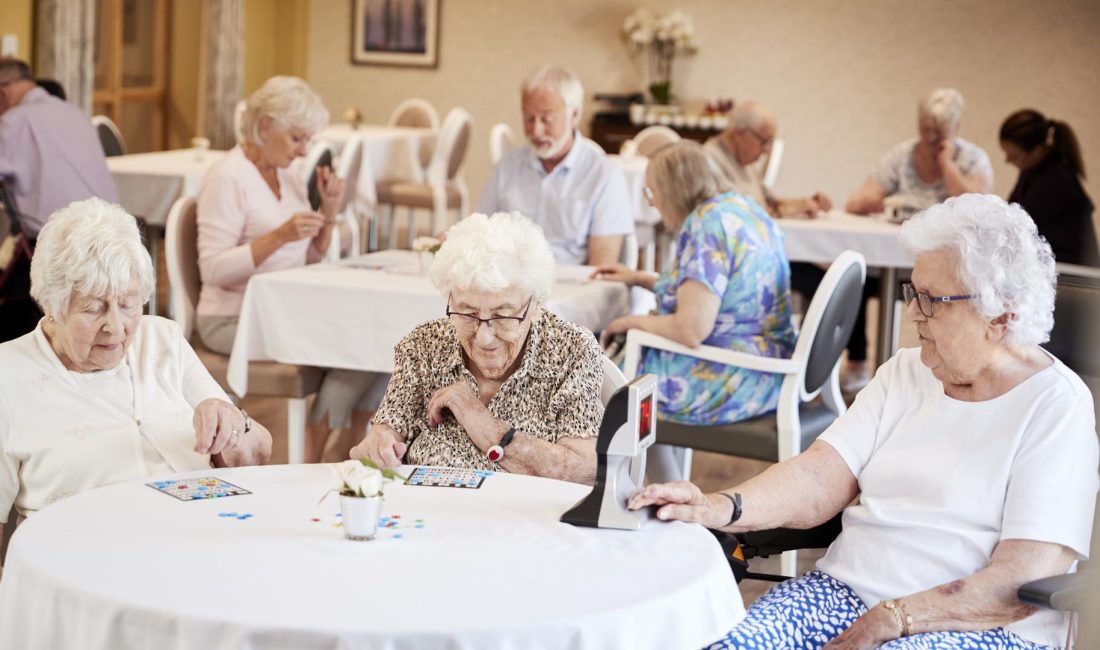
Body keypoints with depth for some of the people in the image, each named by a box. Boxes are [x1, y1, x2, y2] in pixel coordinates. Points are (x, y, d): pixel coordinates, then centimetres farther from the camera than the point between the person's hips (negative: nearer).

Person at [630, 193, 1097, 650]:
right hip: (844, 592, 5)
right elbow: (822, 477, 0)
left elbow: (1023, 583, -14)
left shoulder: (1056, 407, -6)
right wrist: (721, 508, -17)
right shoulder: (906, 372, 12)